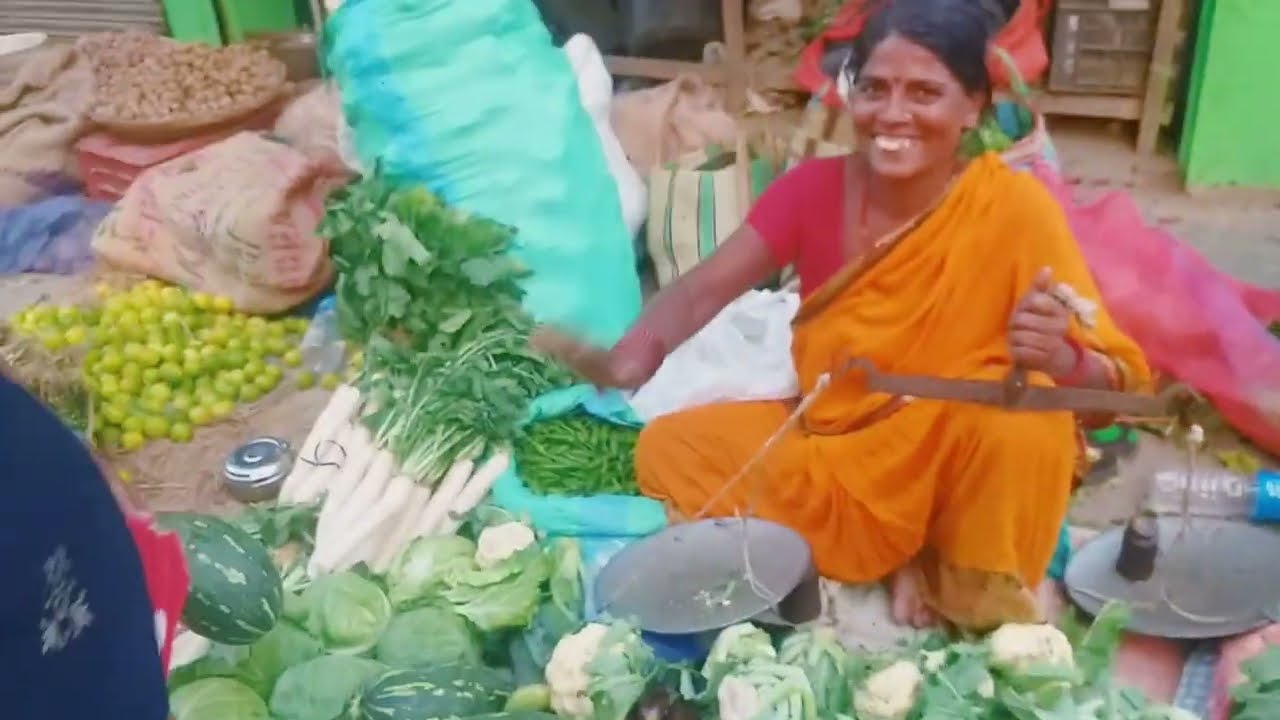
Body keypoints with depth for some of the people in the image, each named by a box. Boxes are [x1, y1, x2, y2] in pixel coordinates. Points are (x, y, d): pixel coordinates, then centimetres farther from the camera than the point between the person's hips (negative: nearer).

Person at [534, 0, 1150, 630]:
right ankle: (896, 560, -9)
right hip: (826, 441, 4)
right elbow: (702, 293, -10)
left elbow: (1119, 380, -19)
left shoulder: (1014, 208, -19)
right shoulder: (815, 188, -10)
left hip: (946, 467, -4)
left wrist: (1057, 358, -44)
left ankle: (977, 600, -8)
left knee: (1025, 412, -34)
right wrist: (620, 364, -31)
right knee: (667, 449, -11)